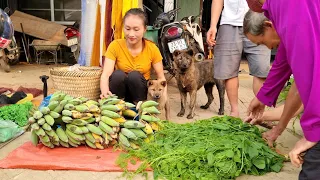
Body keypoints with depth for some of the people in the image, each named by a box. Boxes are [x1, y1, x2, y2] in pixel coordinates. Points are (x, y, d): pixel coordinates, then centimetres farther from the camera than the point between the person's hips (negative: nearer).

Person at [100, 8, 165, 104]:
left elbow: (161, 77, -7)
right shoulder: (115, 46, -13)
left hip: (141, 92, 0)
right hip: (120, 92, 0)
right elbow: (105, 75, -23)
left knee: (135, 75, -28)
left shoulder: (152, 49, -10)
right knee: (118, 74, -29)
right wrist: (105, 92, -45)